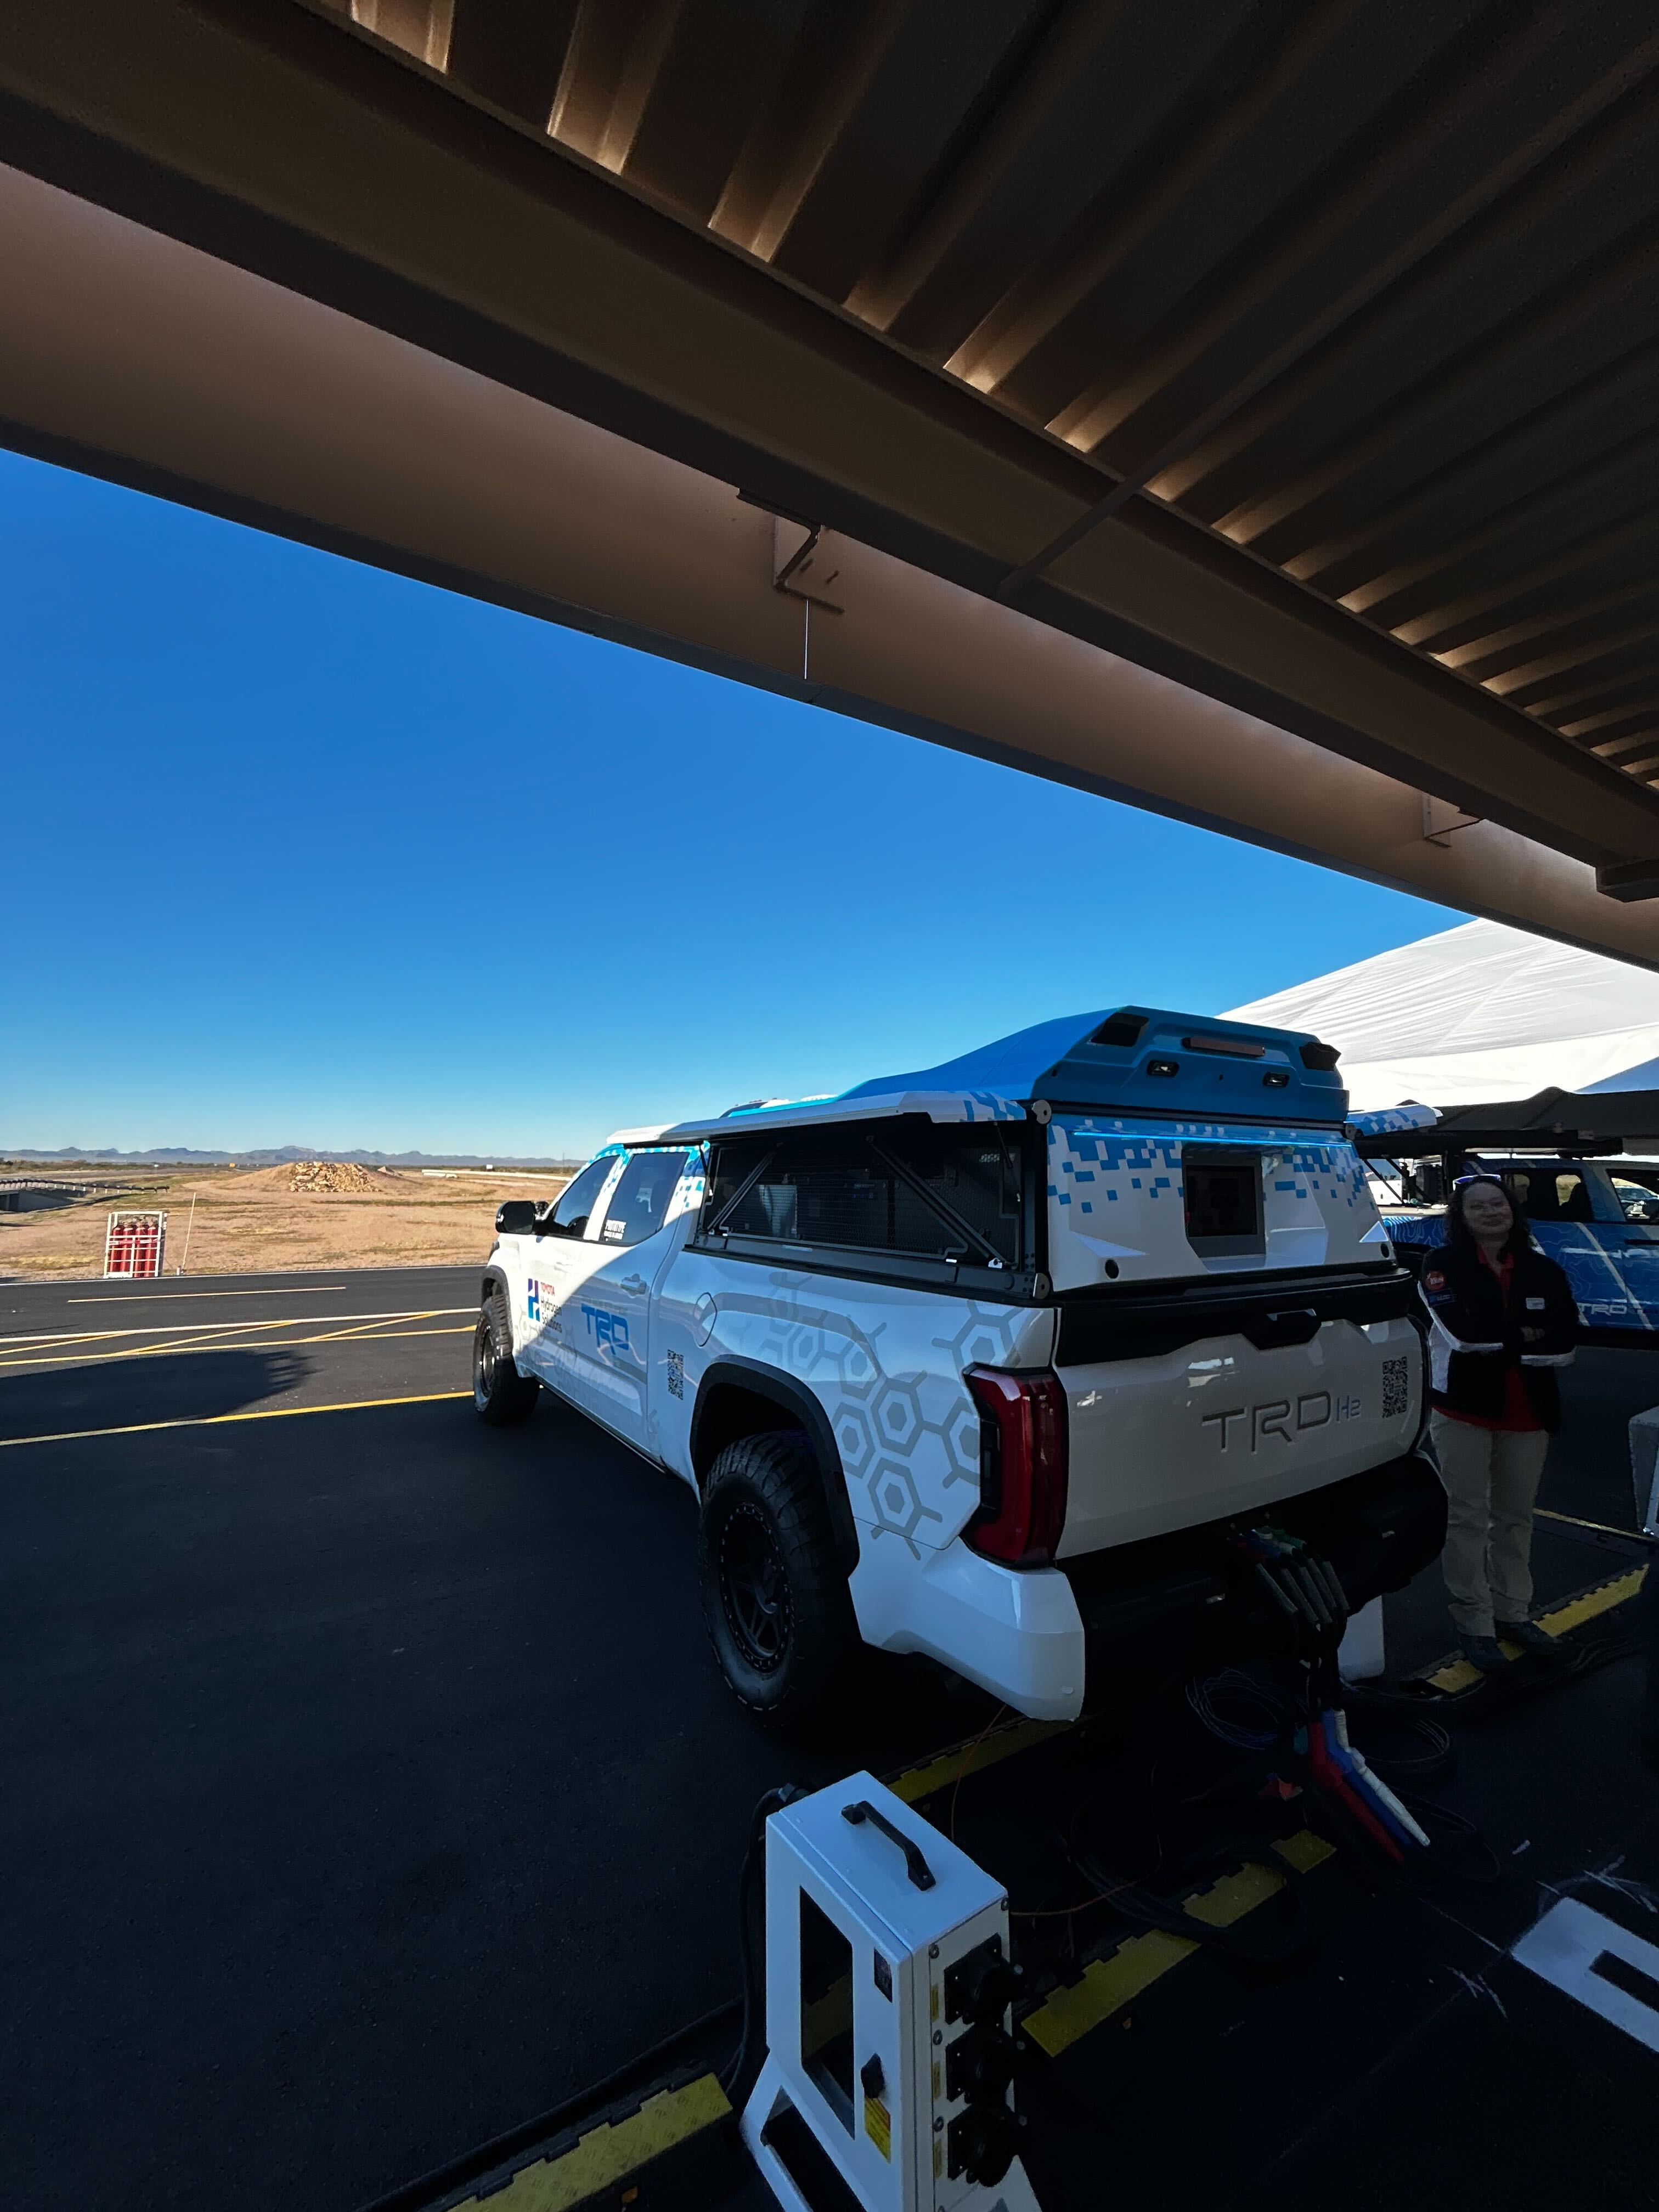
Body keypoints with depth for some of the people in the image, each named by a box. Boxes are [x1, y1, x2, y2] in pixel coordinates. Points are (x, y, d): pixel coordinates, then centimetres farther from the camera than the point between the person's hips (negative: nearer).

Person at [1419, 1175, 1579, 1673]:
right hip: (1465, 1409, -4)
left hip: (1529, 1412, 4)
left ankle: (1513, 1612, 32)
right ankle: (1474, 1624, 14)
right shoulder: (1443, 1266, -7)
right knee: (1468, 1518, 3)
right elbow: (1461, 1330, -20)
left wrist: (1494, 1339, -15)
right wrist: (1525, 1337, -9)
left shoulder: (1543, 1271, 4)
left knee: (1516, 1517, 16)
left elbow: (1565, 1342, -6)